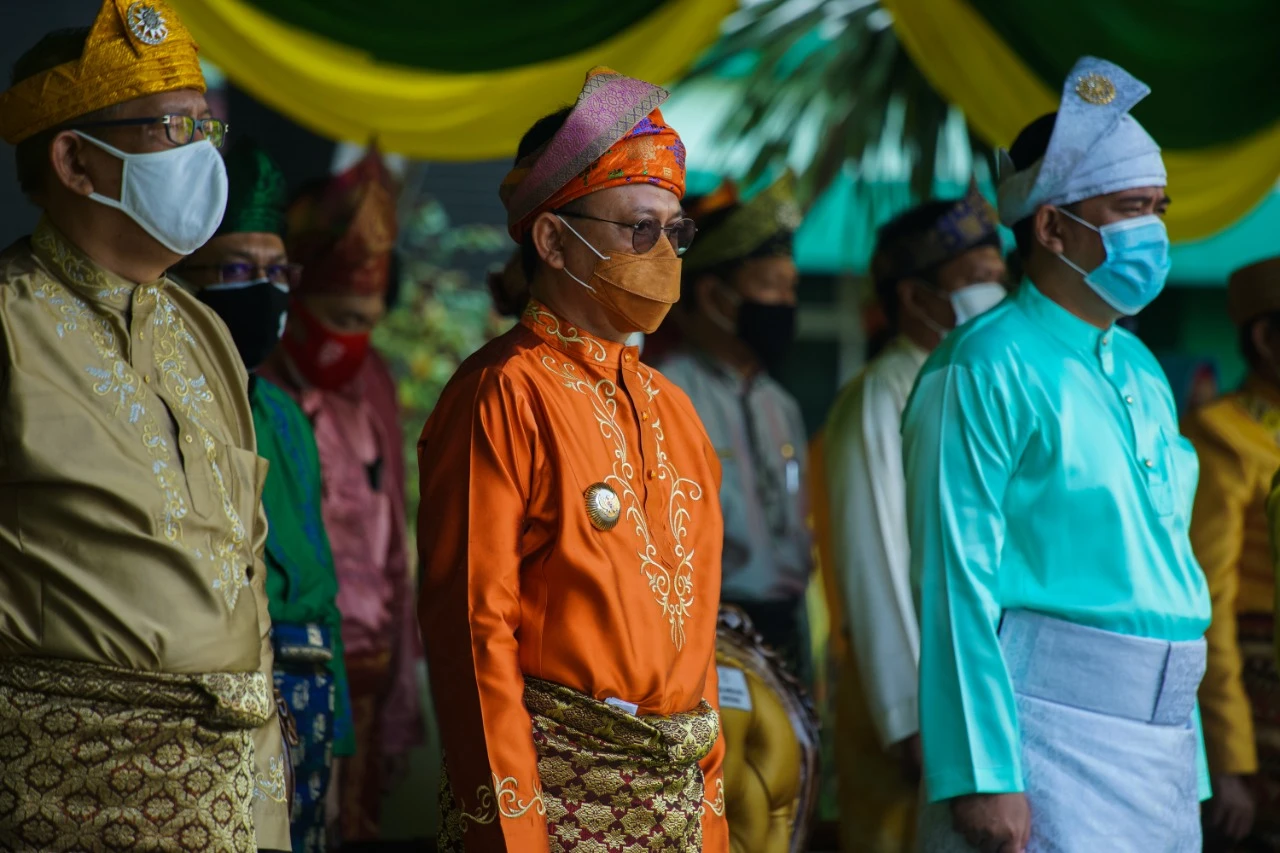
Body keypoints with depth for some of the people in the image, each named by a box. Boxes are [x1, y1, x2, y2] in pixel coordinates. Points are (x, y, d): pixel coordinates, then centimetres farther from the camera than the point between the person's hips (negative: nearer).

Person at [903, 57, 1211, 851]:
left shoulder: (1144, 374, 16)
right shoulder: (986, 367, -8)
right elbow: (957, 580, -14)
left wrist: (1191, 769, 15)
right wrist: (983, 775, -19)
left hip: (1159, 746, 8)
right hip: (1042, 733, -7)